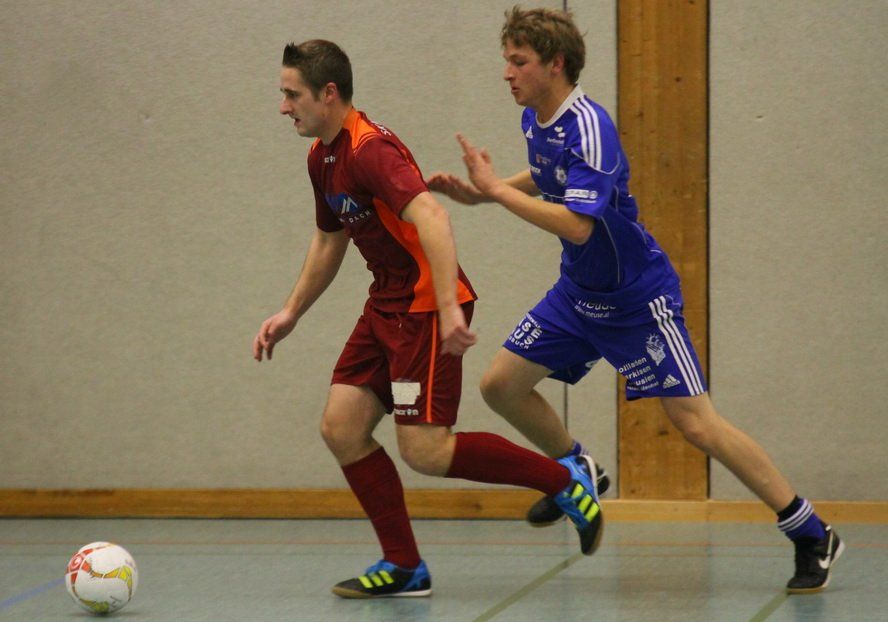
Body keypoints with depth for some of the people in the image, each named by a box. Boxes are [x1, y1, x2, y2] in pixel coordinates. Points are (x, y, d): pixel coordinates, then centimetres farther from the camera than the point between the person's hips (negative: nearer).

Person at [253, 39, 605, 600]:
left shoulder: (368, 149, -20)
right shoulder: (323, 156, 12)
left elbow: (430, 215, -34)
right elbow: (329, 239, 28)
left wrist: (448, 308, -42)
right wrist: (291, 314, 27)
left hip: (427, 306, -10)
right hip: (386, 305, 10)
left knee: (424, 449, -14)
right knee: (341, 427, 2)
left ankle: (567, 479, 0)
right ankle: (405, 568, 8)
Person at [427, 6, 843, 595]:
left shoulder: (588, 128, -27)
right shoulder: (536, 121, 1)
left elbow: (577, 225, -36)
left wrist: (495, 188, -30)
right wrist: (481, 191, 11)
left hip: (637, 298, -9)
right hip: (579, 293, 9)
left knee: (696, 423, -12)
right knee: (502, 385, 5)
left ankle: (812, 534, -3)